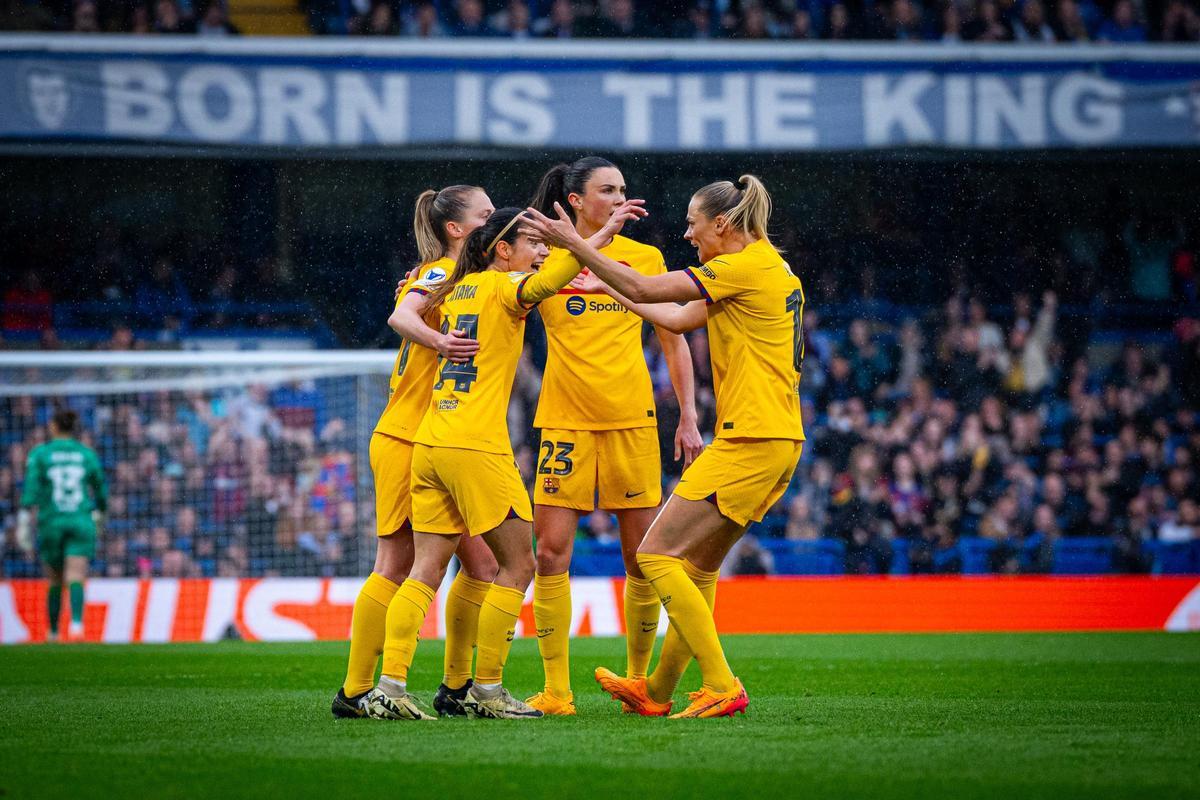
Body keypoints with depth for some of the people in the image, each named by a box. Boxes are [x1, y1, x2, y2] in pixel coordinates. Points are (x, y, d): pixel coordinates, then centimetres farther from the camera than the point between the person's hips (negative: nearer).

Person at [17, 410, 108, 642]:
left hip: (51, 522, 0)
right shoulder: (88, 454, 7)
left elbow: (30, 490, -9)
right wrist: (99, 515, 33)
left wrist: (24, 525, -10)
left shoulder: (39, 454, 2)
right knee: (75, 578, -10)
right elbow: (101, 490, 15)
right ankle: (76, 623, -34)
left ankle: (53, 633, 22)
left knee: (55, 581, 17)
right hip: (82, 522, 0)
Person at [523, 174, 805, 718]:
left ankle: (722, 688, -12)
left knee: (657, 555, -8)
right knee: (699, 565, 18)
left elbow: (644, 289, -14)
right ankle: (658, 691, 26)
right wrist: (608, 287, 29)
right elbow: (678, 319, 26)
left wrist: (575, 244, -7)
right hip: (778, 439, 10)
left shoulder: (745, 266, -12)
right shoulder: (767, 268, 18)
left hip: (750, 443, -10)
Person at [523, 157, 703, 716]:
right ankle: (556, 690, -3)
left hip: (631, 419, 1)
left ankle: (639, 681, 14)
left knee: (641, 558, 0)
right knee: (551, 552, -8)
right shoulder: (545, 260, 4)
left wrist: (688, 417, 7)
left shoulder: (644, 259, 7)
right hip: (564, 419, -1)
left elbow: (673, 340, 12)